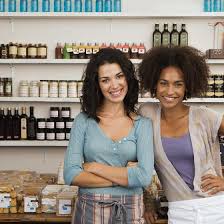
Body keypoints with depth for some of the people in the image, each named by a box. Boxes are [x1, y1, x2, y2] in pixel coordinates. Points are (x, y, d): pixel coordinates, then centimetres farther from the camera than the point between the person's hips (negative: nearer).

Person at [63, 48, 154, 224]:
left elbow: (145, 176, -14)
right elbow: (71, 175, -10)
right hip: (90, 209, 0)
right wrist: (124, 177, -13)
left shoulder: (143, 123, -3)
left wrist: (94, 167, -11)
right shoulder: (83, 120, -2)